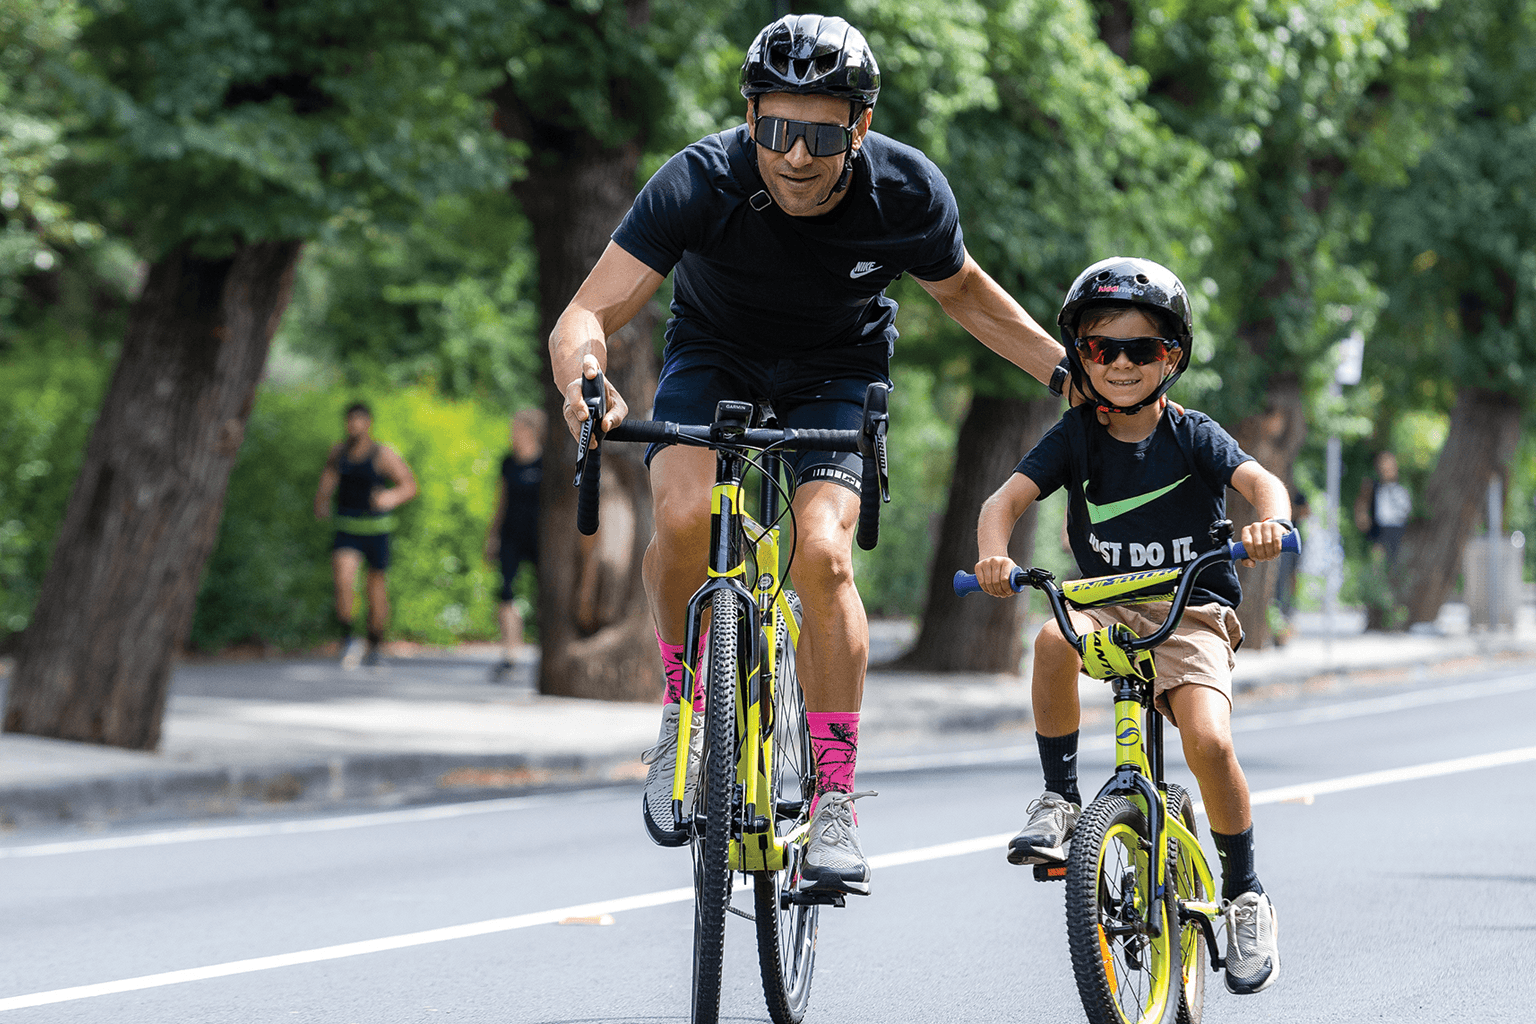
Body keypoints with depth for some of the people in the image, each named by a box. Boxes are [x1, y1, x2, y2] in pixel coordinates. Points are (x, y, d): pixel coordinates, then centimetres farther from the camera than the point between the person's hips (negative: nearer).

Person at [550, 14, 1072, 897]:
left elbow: (964, 291, -3)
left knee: (821, 551, -24)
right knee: (685, 515, -29)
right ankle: (686, 708, -3)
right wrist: (584, 378, -57)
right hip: (715, 353, 0)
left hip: (839, 370, 0)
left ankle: (836, 803, -13)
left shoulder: (910, 194, -25)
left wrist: (1069, 371, -13)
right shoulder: (701, 184, -32)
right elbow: (590, 314, -34)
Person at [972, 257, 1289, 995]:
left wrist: (1269, 520, -44)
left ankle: (1245, 897, -3)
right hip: (1108, 607, 2)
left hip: (1191, 612, -2)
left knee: (1209, 741, -25)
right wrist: (993, 551, -33)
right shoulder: (1076, 437, 1)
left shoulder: (1192, 436, -3)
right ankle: (1060, 800, -16)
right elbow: (1008, 496, -11)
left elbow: (1260, 479, -19)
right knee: (1055, 639, -34)